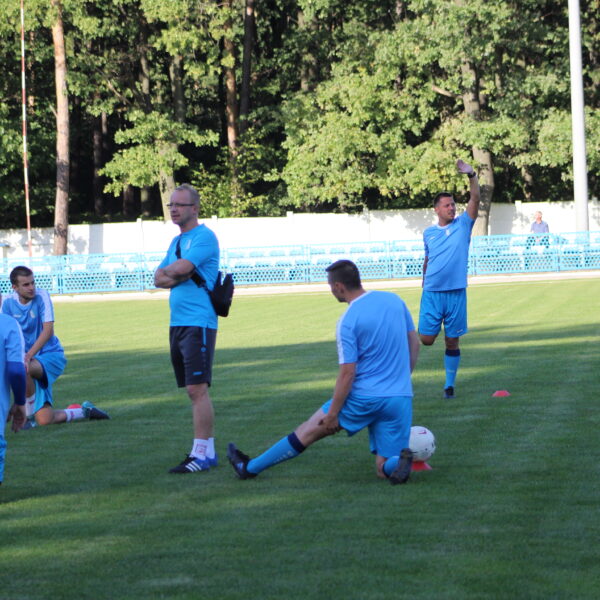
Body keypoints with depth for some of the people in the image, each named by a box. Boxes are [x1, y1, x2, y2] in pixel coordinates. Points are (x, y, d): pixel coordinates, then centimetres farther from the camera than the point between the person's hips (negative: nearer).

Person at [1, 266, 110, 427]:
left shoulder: (41, 296, -10)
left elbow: (48, 331, -18)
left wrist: (28, 356, -30)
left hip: (50, 355, -3)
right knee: (45, 421, -6)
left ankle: (30, 415, -16)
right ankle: (85, 411, 23)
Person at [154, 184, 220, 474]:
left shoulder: (204, 237, -8)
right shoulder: (177, 241, 19)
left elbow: (181, 268, -19)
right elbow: (159, 279, 13)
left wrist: (168, 271, 3)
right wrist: (180, 276, -7)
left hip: (198, 323, -9)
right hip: (178, 323, 9)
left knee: (197, 388, -13)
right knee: (193, 391, 9)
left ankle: (201, 454, -13)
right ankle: (208, 450, 14)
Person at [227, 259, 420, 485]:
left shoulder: (348, 322, -13)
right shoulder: (395, 300, 6)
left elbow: (347, 373, -14)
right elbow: (414, 343, 15)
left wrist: (333, 413, -7)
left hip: (364, 398, -4)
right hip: (401, 401, 4)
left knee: (311, 430, 13)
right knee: (384, 469, 9)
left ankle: (251, 467, 23)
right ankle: (400, 461, -27)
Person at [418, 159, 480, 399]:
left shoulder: (462, 225, 3)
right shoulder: (428, 233, 9)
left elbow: (475, 200, -9)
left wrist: (471, 176, -23)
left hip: (456, 292, -1)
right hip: (432, 292, 1)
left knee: (452, 342, 3)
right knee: (426, 339, -7)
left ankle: (450, 384, 12)